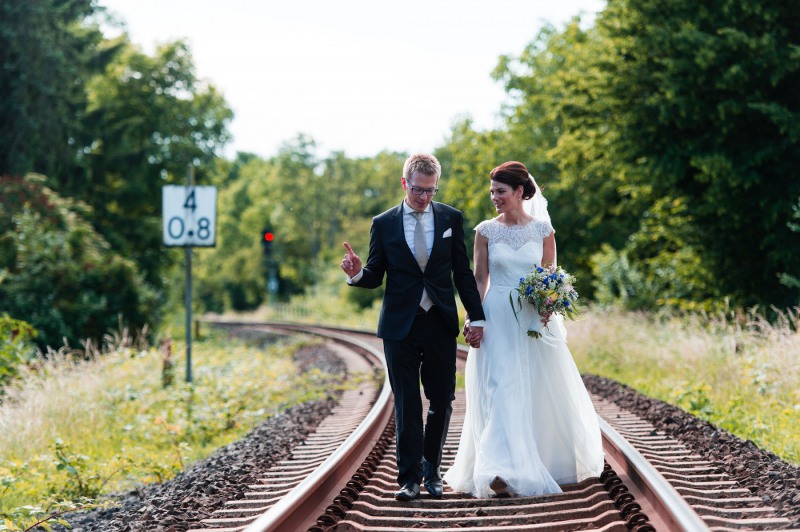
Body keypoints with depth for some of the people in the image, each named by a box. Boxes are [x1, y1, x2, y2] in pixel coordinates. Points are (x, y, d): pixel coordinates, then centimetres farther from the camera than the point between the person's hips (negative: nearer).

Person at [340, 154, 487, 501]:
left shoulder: (451, 219, 5)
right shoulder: (384, 224, 2)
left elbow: (463, 273, 7)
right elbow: (375, 277, 4)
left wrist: (476, 317, 2)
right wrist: (356, 273, -19)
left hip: (441, 324, 1)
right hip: (400, 326, -1)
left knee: (442, 401, 5)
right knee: (407, 405, 1)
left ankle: (431, 469, 21)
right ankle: (410, 476, 6)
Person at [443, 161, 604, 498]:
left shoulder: (543, 229, 3)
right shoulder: (485, 231, 2)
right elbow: (479, 279, 3)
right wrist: (474, 319, -7)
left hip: (535, 319, 1)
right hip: (497, 319, -1)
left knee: (540, 391, 8)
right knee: (500, 391, -10)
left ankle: (550, 460, 28)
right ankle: (503, 472, -16)